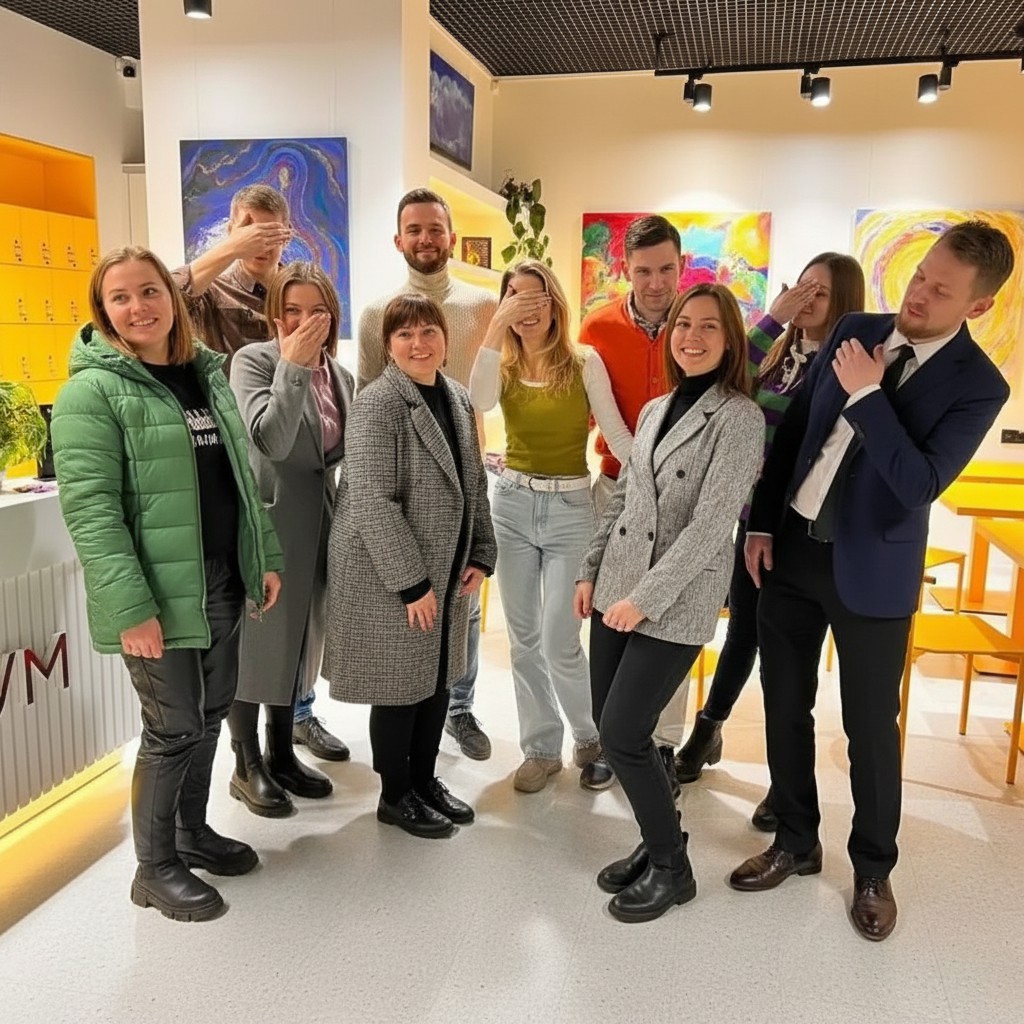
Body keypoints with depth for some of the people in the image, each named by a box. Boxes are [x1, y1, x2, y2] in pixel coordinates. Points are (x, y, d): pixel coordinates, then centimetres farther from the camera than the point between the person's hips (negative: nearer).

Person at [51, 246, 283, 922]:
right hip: (161, 593, -6)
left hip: (223, 583, 7)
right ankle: (155, 866, 24)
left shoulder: (208, 372, 10)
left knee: (210, 713, 17)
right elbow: (90, 510, -18)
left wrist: (266, 558, 10)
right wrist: (131, 606, -23)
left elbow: (242, 476, 14)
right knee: (174, 727, 3)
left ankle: (192, 831, 38)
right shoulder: (94, 390, -11)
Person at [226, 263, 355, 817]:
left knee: (299, 640, 16)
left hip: (315, 524, 7)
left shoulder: (340, 375, 8)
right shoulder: (254, 360, -12)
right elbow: (271, 441, -25)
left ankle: (282, 754, 33)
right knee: (257, 641, 5)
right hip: (266, 520, -7)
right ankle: (247, 766, 22)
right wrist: (293, 367, -25)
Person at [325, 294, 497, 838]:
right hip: (388, 577, -7)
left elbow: (474, 485, 14)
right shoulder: (376, 405, -17)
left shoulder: (457, 398, 8)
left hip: (446, 571, 8)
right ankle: (395, 796, 26)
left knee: (438, 678, 17)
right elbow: (371, 502, -22)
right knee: (401, 686, 5)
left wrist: (481, 555, 6)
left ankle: (425, 780, 36)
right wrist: (412, 582, -21)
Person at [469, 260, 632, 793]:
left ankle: (592, 736, 26)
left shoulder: (584, 362, -5)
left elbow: (617, 433, -7)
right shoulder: (505, 365, 3)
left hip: (570, 508, -3)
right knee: (523, 639, 10)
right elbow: (477, 401, -20)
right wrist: (496, 328, -23)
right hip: (512, 503, 4)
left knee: (558, 642, -3)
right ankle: (541, 748, 26)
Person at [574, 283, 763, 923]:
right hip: (617, 590, 7)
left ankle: (672, 869, 16)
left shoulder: (740, 418, -11)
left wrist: (646, 598, -20)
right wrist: (591, 572, 12)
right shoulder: (655, 409, 12)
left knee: (622, 734, -6)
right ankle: (657, 841, 30)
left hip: (677, 604, -7)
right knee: (610, 726, 9)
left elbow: (712, 523, -18)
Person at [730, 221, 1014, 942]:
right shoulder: (856, 331, 2)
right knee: (785, 707, 12)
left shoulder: (978, 386, -11)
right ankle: (796, 843, 33)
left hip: (871, 572, -4)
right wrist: (763, 524, 3)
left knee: (870, 726, 9)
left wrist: (866, 395, -24)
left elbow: (920, 485, -23)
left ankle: (874, 870, 32)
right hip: (792, 550, 4)